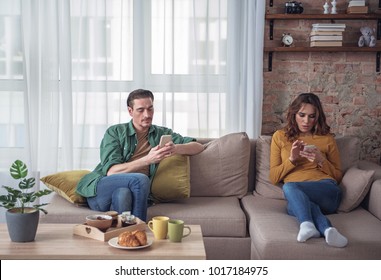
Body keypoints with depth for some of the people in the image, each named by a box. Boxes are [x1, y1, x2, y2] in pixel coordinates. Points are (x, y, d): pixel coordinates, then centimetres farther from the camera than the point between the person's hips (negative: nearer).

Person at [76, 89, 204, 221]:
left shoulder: (162, 134, 18)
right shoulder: (115, 132, 8)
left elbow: (198, 147, 14)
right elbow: (111, 171, -6)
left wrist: (176, 148, -9)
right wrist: (148, 160, -18)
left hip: (132, 192, 2)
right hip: (99, 191, -1)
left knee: (122, 194, -36)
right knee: (140, 179, -32)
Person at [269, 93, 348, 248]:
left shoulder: (327, 138, 17)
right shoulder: (280, 136, 17)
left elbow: (338, 176, 17)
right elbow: (273, 177, 13)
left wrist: (321, 161, -2)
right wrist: (292, 159, -4)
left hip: (326, 191, -1)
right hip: (297, 194, 1)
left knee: (289, 187, -36)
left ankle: (307, 225, -58)